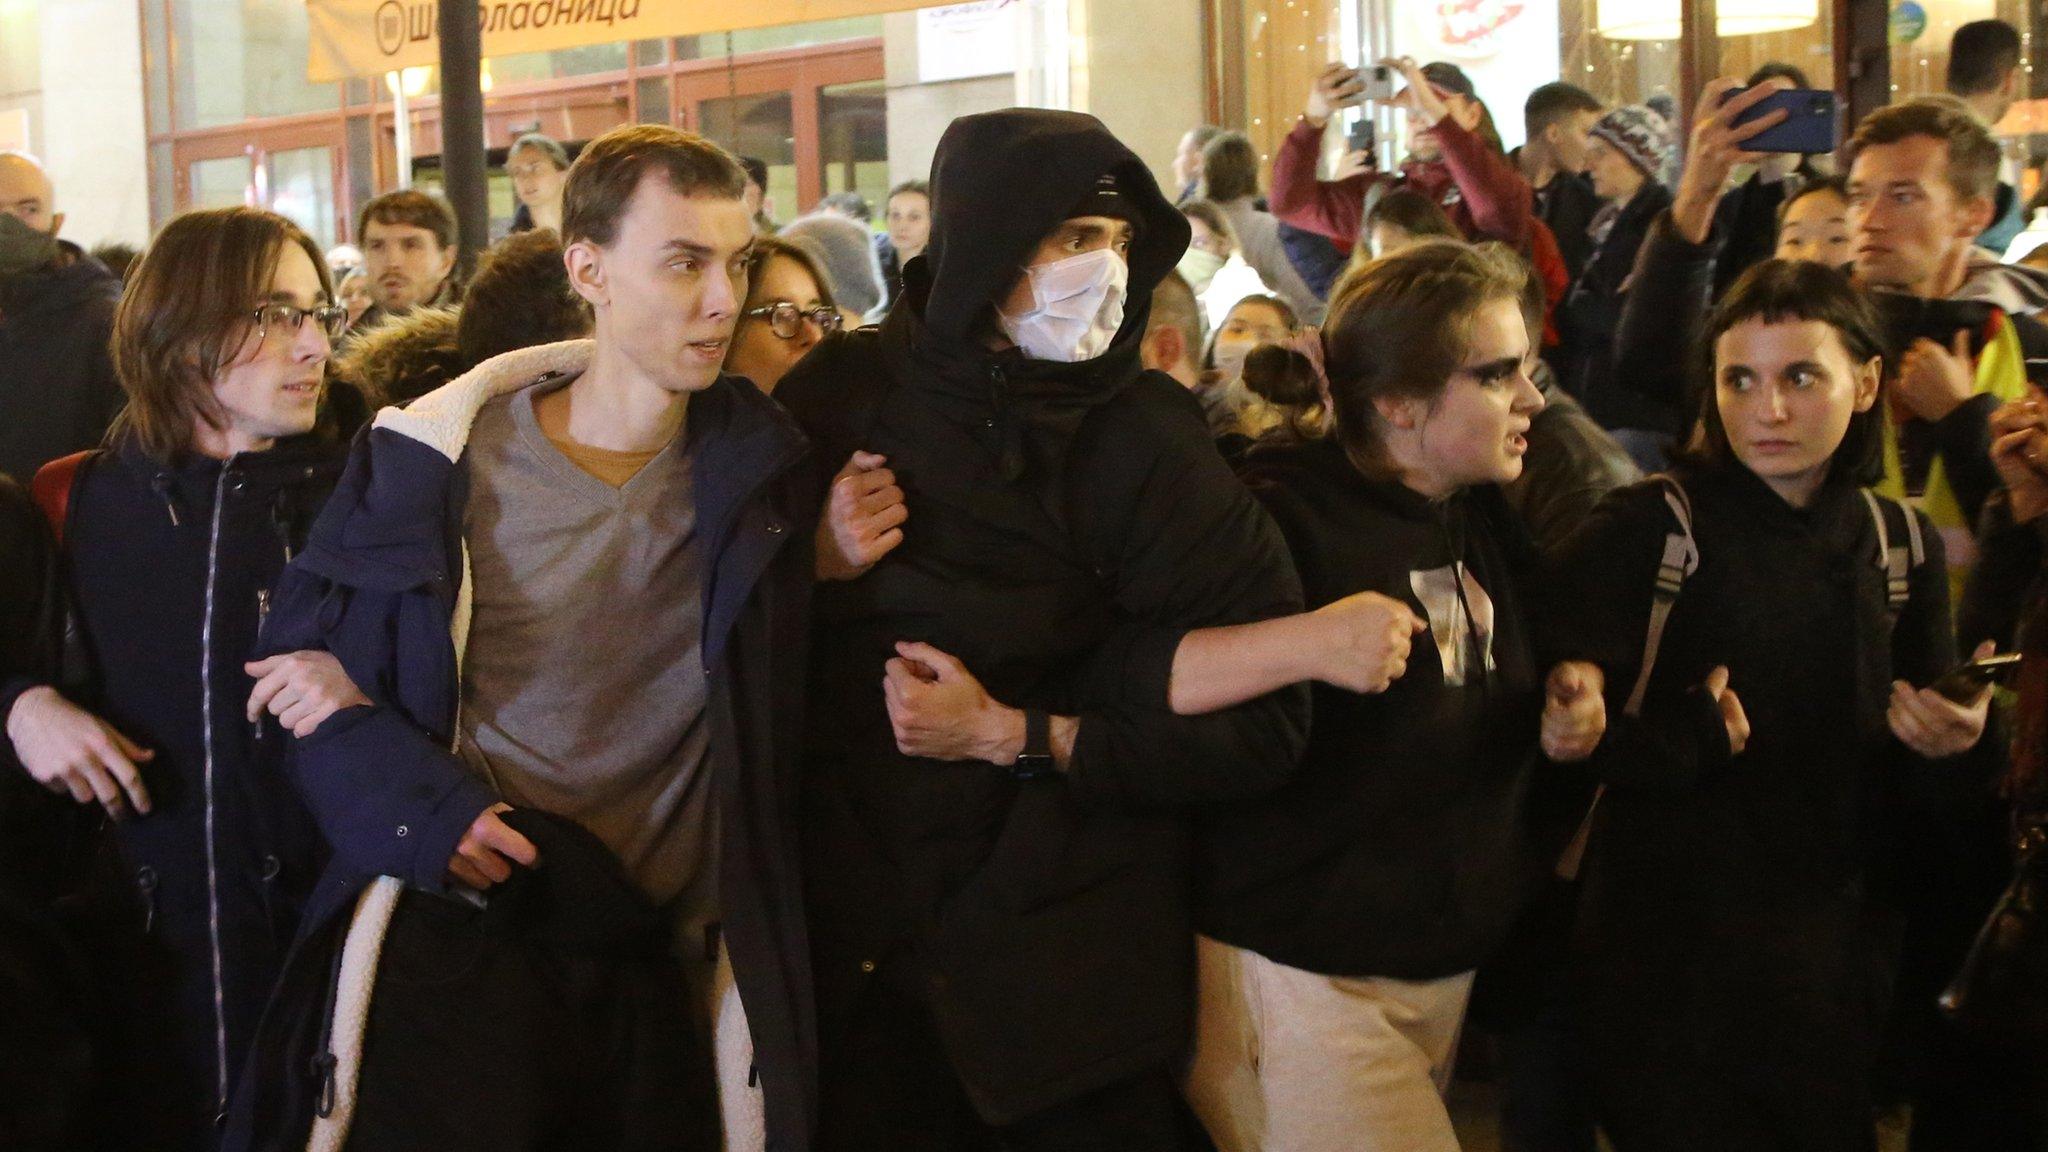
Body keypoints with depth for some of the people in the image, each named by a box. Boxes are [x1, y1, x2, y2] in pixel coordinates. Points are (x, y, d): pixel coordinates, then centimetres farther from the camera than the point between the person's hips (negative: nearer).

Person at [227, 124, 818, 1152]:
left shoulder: (759, 462, 2)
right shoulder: (437, 462, -3)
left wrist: (837, 555, -5)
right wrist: (420, 807, -12)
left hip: (666, 956, 2)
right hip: (458, 924, -2)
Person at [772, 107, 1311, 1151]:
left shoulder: (1145, 442, -10)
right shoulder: (841, 392, -3)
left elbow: (1259, 729, -13)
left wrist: (1012, 737, -17)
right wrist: (815, 565, -12)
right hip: (852, 943, 2)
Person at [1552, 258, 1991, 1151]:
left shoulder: (1901, 544, 4)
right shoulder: (1644, 532, -12)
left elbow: (1913, 794, 8)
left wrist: (1945, 746, -12)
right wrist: (1683, 738, -29)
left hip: (1835, 956, 5)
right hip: (1669, 958, -4)